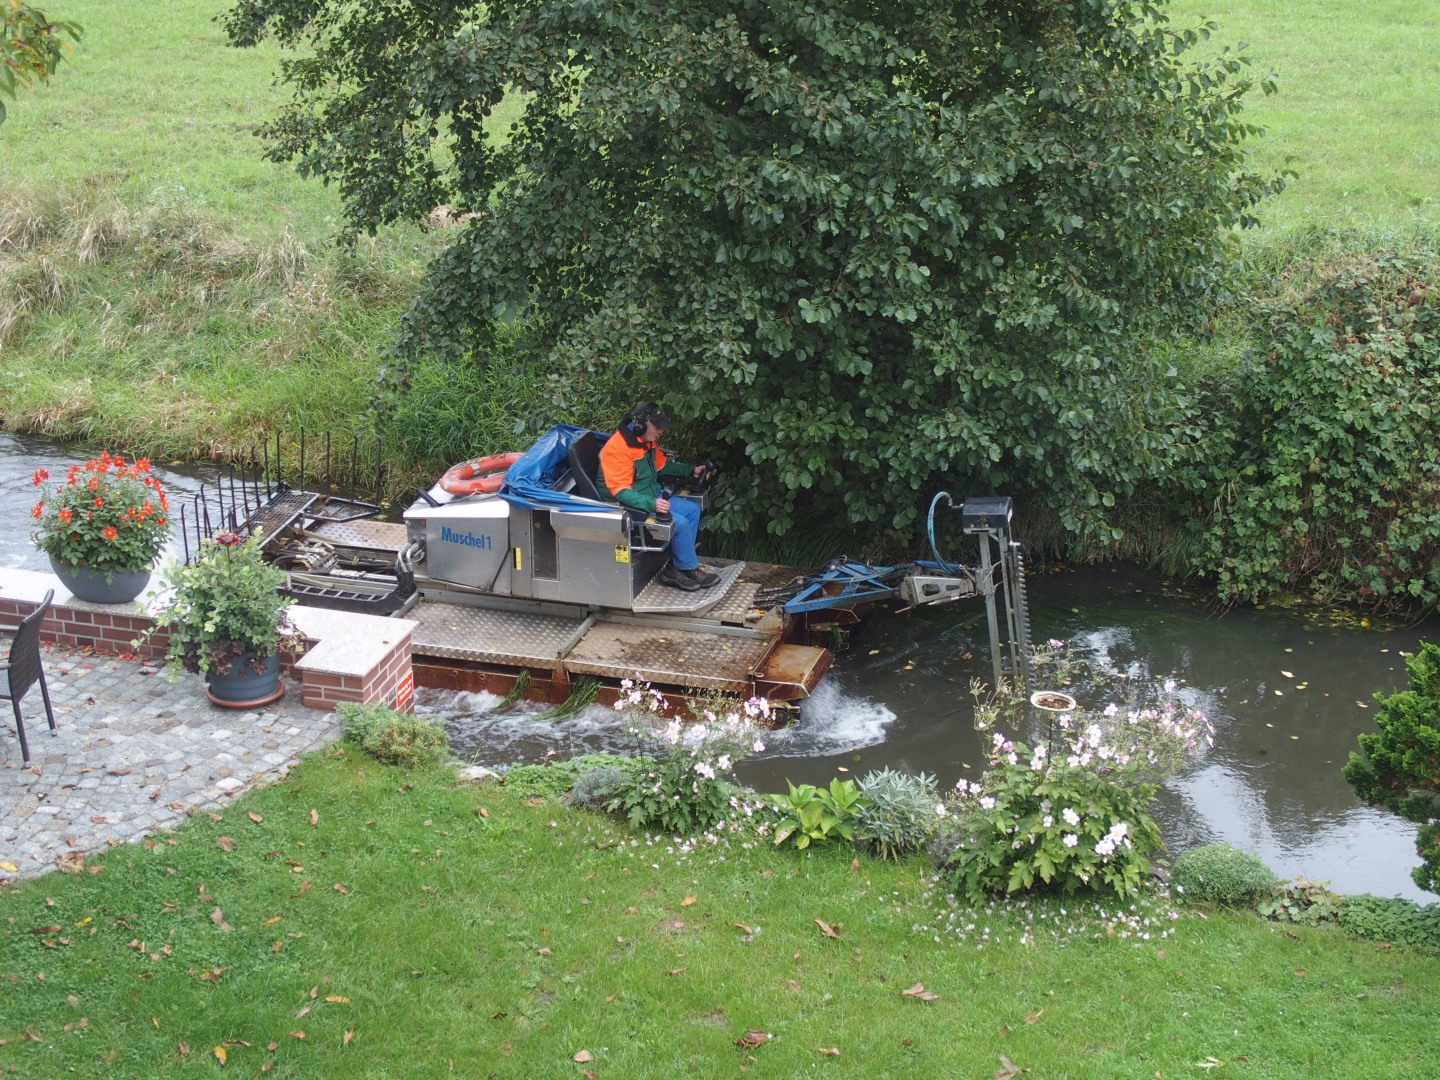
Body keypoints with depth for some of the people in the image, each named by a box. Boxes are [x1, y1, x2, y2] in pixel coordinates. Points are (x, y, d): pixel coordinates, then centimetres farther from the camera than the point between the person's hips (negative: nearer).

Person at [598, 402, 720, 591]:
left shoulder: (646, 441, 4)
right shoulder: (617, 449, -25)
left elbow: (662, 464, 24)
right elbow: (621, 492, -30)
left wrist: (691, 471, 15)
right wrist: (651, 504, -42)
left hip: (653, 495, 10)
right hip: (631, 505, -10)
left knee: (692, 510, 5)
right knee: (679, 522, -20)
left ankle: (675, 568, 3)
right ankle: (689, 570, 1)